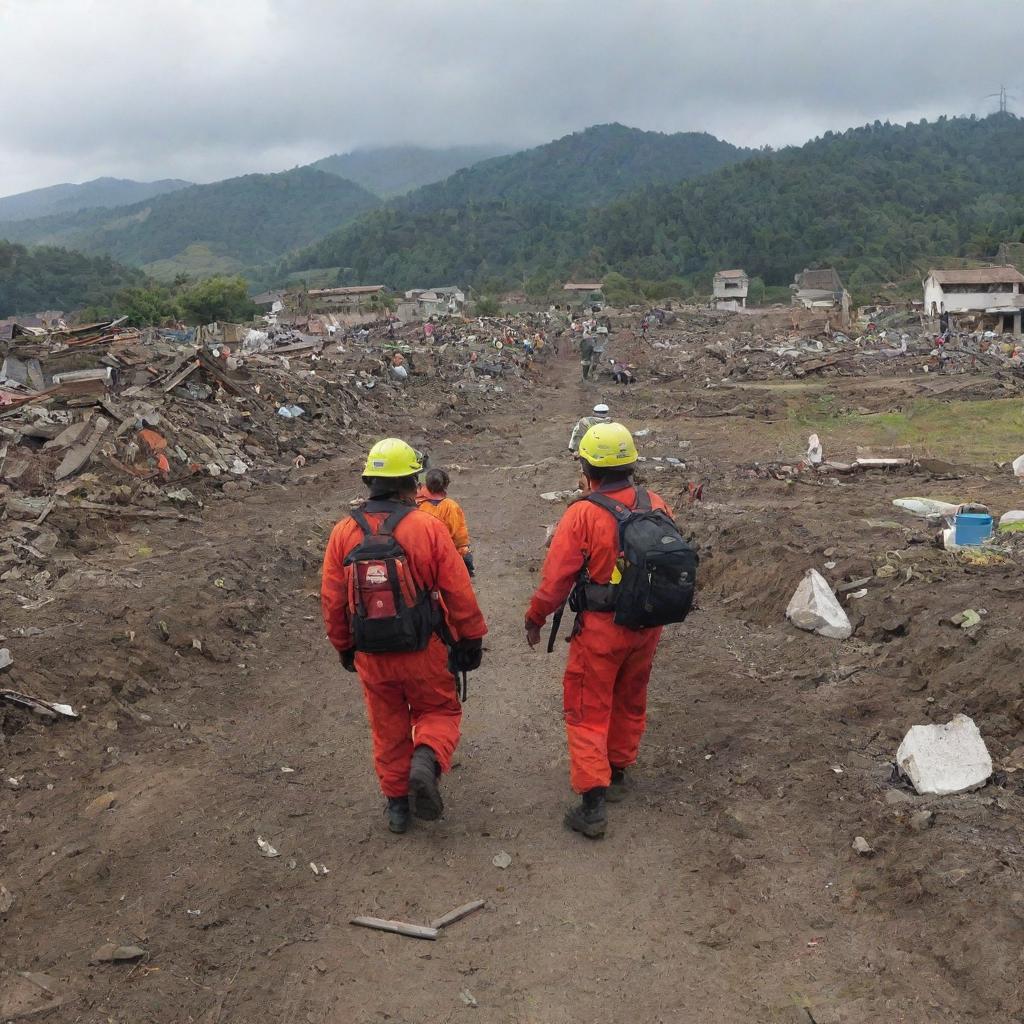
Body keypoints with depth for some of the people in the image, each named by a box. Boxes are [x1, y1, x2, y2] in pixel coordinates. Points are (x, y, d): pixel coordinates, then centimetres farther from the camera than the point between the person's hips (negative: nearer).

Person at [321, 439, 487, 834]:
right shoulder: (428, 527, -13)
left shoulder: (343, 533, -4)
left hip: (371, 657, 3)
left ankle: (397, 803, 28)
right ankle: (427, 761, -8)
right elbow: (459, 593, -10)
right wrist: (472, 640, 3)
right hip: (424, 653, -3)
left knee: (388, 729, 19)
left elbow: (332, 602, 2)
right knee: (439, 711, 19)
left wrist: (344, 648, 16)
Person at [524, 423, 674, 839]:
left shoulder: (582, 514, -19)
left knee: (588, 712, 5)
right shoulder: (657, 506, -3)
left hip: (600, 630, -5)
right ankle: (617, 773, 40)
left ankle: (593, 805, 2)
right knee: (630, 702, 23)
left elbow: (556, 578, -15)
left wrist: (534, 619, 1)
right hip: (647, 627, 6)